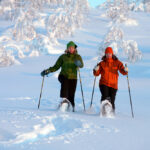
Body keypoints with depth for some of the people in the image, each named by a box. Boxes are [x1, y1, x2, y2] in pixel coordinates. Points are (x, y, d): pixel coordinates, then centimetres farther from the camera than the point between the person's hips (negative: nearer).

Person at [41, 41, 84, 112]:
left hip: (73, 77, 0)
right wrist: (48, 70, -6)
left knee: (71, 95, -5)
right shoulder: (63, 57, 7)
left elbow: (82, 65, -13)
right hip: (63, 75, 0)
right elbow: (56, 67, 8)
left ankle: (71, 107, 11)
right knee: (64, 81, -35)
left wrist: (79, 64, -36)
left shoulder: (77, 57, 6)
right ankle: (64, 98, -46)